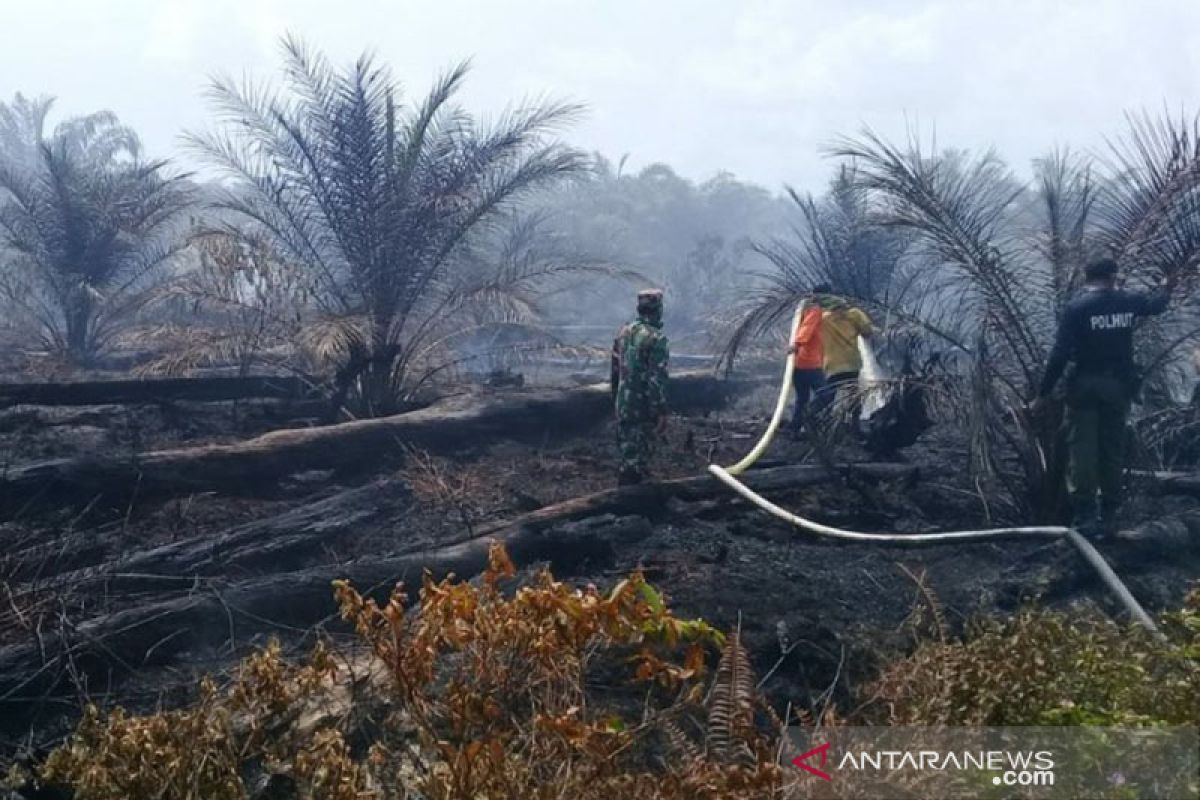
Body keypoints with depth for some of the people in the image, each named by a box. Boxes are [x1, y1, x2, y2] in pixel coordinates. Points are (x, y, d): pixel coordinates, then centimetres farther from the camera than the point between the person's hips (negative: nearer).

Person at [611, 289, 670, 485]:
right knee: (638, 457, 1)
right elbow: (657, 379, -20)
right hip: (643, 408, -7)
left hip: (623, 405, 7)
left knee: (628, 451, 19)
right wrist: (661, 412, -15)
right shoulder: (657, 338, -17)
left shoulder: (623, 332, 6)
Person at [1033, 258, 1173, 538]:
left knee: (1082, 450, -1)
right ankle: (1108, 517, 10)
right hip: (1118, 385, 3)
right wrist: (1166, 289, 51)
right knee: (1113, 450, 9)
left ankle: (1084, 516, -4)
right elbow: (1156, 303, 27)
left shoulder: (1075, 308, -9)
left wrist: (1043, 393, -8)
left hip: (1085, 386, -3)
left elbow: (1060, 354, -14)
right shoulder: (1128, 302, 3)